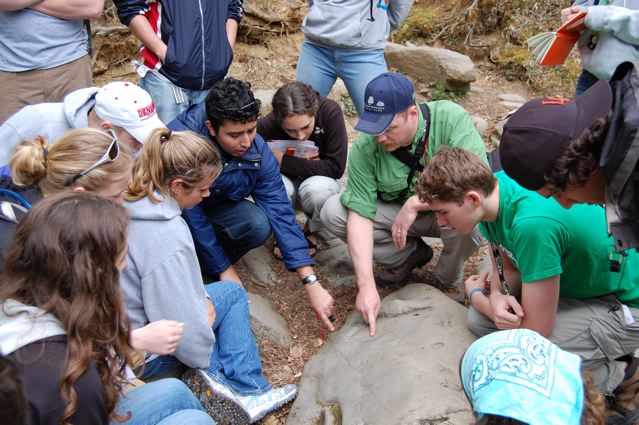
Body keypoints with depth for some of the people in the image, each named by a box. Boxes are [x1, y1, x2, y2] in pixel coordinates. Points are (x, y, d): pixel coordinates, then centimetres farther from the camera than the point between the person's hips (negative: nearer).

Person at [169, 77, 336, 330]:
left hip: (216, 207, 3)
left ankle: (204, 264, -1)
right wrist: (224, 269, -19)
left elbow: (279, 211, -23)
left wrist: (312, 283, -28)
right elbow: (189, 214, -27)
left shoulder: (257, 150, -21)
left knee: (258, 224, -28)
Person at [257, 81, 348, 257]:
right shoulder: (266, 126, -27)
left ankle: (311, 231, -1)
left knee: (318, 189, -36)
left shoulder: (330, 112, -28)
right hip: (285, 179, 0)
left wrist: (284, 161, -32)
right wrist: (304, 163, -25)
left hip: (319, 179, 0)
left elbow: (336, 168, -28)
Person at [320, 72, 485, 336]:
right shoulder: (365, 147, -21)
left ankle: (449, 280, -4)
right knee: (332, 212, -18)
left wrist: (416, 203, -33)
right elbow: (360, 214, -25)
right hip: (396, 213, 3)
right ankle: (409, 255, 1)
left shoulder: (451, 119, -26)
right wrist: (366, 285, -32)